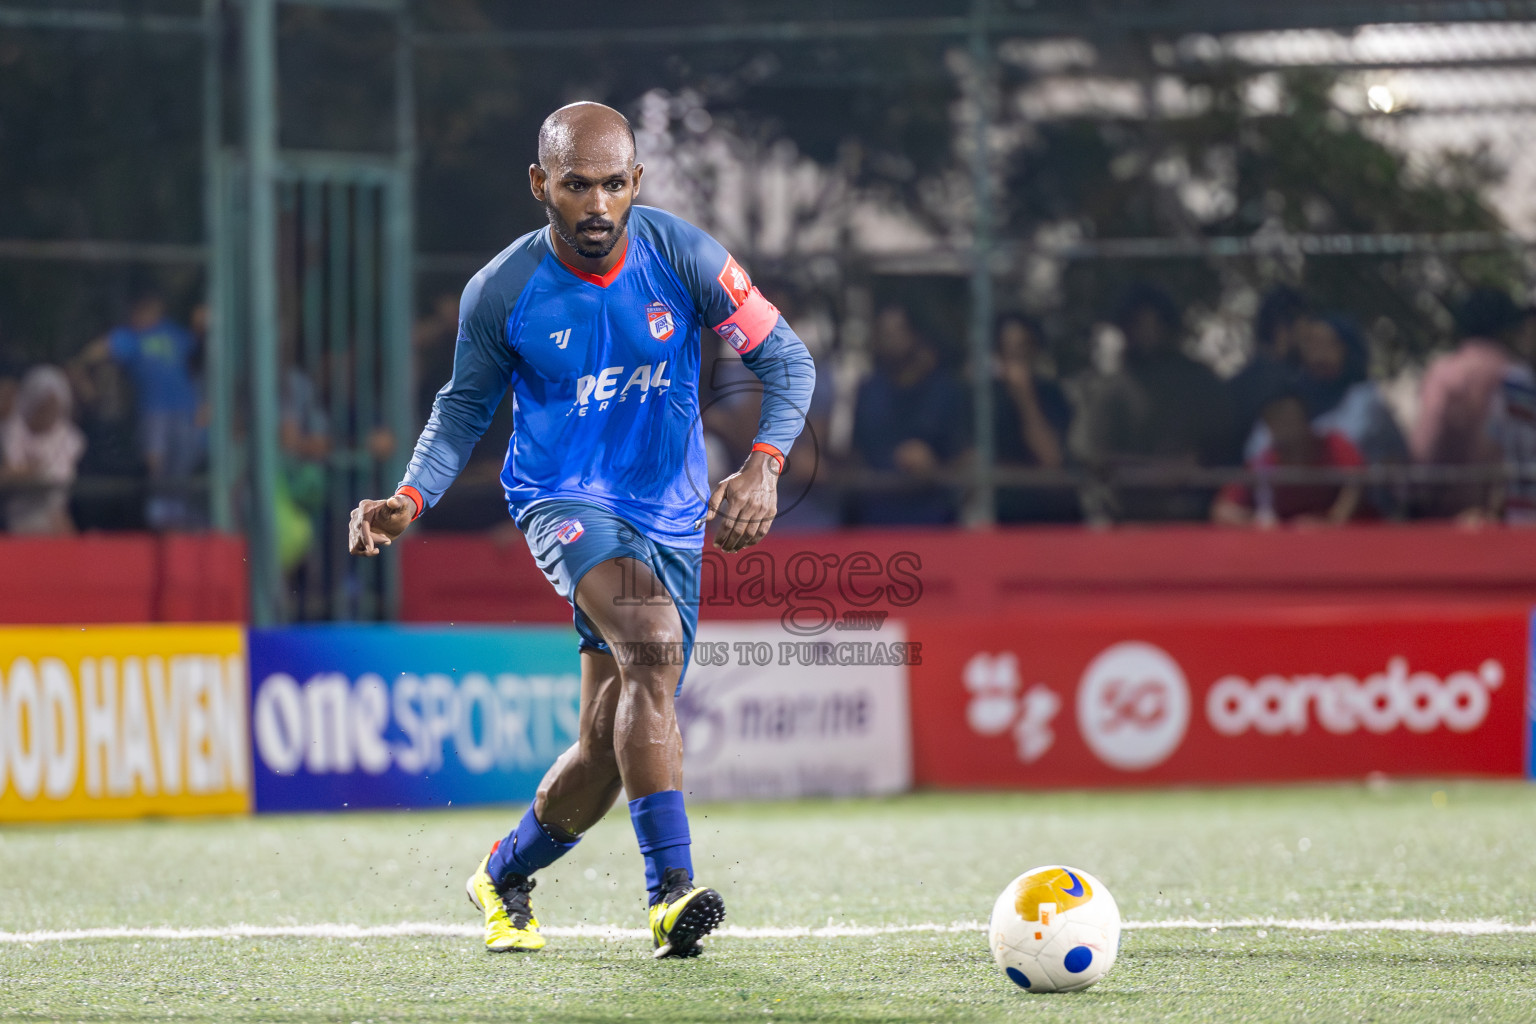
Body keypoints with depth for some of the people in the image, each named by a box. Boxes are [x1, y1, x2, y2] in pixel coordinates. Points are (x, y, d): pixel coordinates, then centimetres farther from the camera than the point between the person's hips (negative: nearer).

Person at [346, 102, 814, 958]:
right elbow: (465, 406, 5)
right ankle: (673, 890, -34)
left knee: (612, 748, 4)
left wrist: (764, 466, -19)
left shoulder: (682, 259, -10)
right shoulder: (500, 294, -11)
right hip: (564, 499, -3)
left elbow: (786, 359, -3)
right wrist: (412, 498, -11)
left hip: (670, 517, 3)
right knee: (653, 642, -32)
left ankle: (505, 877, 33)